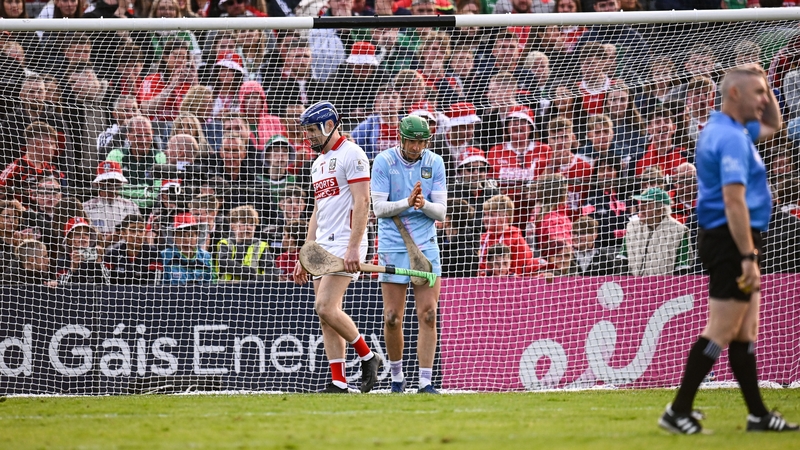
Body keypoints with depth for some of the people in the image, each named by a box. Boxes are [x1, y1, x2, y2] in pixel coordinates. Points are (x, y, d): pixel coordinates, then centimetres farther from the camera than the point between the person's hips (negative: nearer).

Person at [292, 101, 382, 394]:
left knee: (326, 307, -20)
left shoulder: (351, 155, -7)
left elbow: (362, 203, -15)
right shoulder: (318, 163, 21)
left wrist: (354, 248, -23)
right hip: (322, 246, 9)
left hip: (345, 244, -9)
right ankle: (338, 382, 1)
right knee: (325, 315, 2)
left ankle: (367, 357, -4)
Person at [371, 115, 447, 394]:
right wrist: (406, 202, -24)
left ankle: (425, 382, -5)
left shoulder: (434, 163, 2)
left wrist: (424, 204, -22)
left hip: (426, 246, 1)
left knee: (428, 315, -7)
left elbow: (441, 212, -1)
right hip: (393, 247, -1)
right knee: (392, 318, 0)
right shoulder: (384, 161, -4)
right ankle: (397, 377, 18)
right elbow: (379, 208, -8)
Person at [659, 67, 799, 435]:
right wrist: (749, 258, -27)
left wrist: (766, 88, 16)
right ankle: (678, 411, -8)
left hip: (728, 240, 11)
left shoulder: (721, 130, 15)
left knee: (744, 332, 12)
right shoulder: (731, 138, -17)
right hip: (733, 240, -11)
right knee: (720, 332, -9)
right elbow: (734, 201, -25)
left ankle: (758, 414, 16)